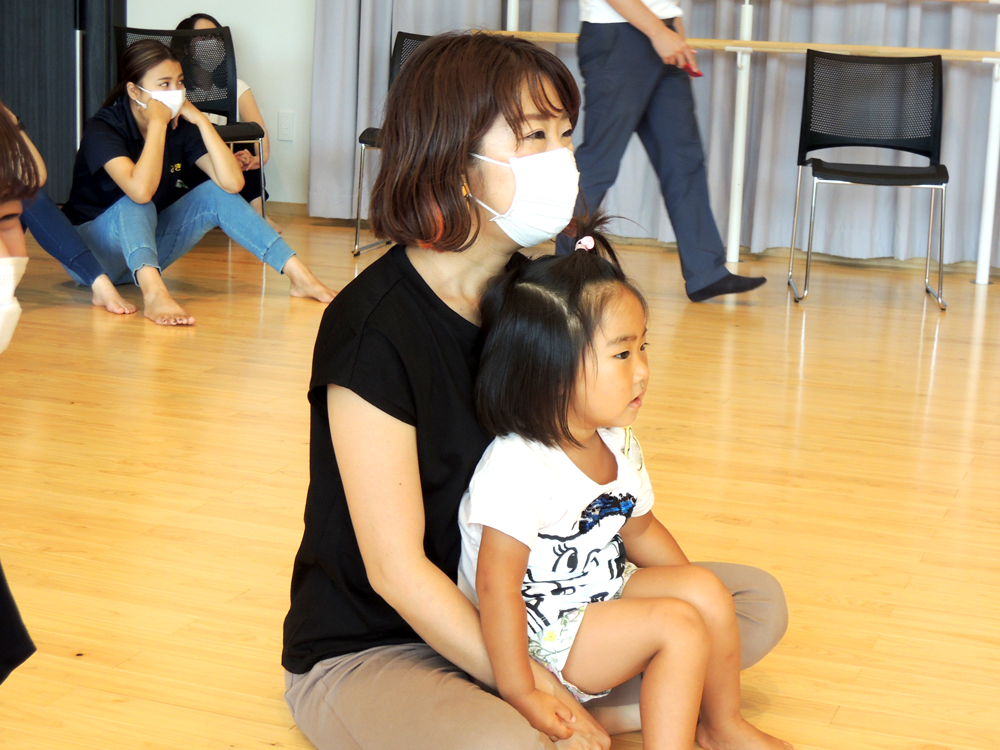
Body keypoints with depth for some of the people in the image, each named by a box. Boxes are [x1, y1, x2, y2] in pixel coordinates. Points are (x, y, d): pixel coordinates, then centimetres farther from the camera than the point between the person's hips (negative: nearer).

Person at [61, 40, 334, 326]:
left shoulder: (181, 126, -5)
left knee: (215, 194, -13)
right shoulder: (103, 127, -22)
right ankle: (153, 293, -59)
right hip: (93, 253, -6)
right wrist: (157, 124, -34)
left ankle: (300, 276, -18)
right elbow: (140, 190, -41)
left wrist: (200, 120, -20)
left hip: (148, 247, 6)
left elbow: (233, 182, -19)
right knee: (137, 202, -35)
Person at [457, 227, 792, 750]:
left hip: (601, 595, 9)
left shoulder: (616, 444, 1)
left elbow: (639, 528, 17)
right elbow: (496, 585, -30)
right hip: (538, 634, -9)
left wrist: (689, 588, 8)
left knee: (705, 589, -5)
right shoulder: (518, 467, -29)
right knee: (680, 627, -19)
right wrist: (519, 694, -29)